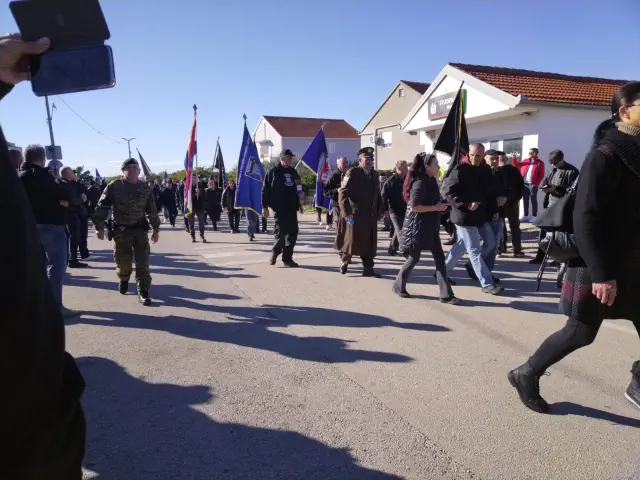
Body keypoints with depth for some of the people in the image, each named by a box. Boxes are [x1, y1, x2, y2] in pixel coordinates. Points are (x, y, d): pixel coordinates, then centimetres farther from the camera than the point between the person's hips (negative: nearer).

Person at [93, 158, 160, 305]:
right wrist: (99, 227, -8)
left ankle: (143, 292, 1)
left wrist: (155, 229, 11)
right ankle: (124, 279, 42)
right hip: (121, 231, -1)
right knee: (123, 262, 10)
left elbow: (152, 211, 10)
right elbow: (102, 207, -4)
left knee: (142, 262, -6)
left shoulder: (146, 189, 3)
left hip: (140, 230, 1)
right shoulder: (114, 186, -5)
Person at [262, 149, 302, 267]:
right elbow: (265, 190, -4)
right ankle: (275, 253, 20)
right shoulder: (273, 172, -2)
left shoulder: (293, 172, 14)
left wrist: (297, 204, 10)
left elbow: (298, 188, 23)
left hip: (292, 208, 6)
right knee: (280, 232, -3)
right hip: (279, 208, -5)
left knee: (293, 232, 4)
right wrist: (265, 207, -9)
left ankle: (287, 258, 12)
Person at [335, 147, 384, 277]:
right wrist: (346, 213, -17)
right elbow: (343, 194, -13)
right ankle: (344, 262, 28)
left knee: (369, 243, 6)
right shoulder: (352, 173, -8)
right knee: (351, 240, 5)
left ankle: (368, 269, 14)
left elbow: (378, 195, 17)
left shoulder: (374, 174, 12)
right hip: (354, 215, -5)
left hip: (370, 216, 5)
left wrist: (379, 211, 9)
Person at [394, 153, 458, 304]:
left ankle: (446, 294, 5)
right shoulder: (420, 183, -17)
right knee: (414, 258, 4)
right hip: (417, 227, -8)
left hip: (430, 227, 8)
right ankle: (398, 286, 25)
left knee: (439, 258, 3)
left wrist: (441, 205, 5)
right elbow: (414, 207, -23)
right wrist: (436, 208, -20)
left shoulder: (431, 181, 10)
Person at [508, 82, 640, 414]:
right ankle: (526, 375, 21)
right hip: (601, 264, -7)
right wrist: (601, 274, -26)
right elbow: (585, 219, -23)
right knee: (581, 332, 3)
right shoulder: (605, 155, -18)